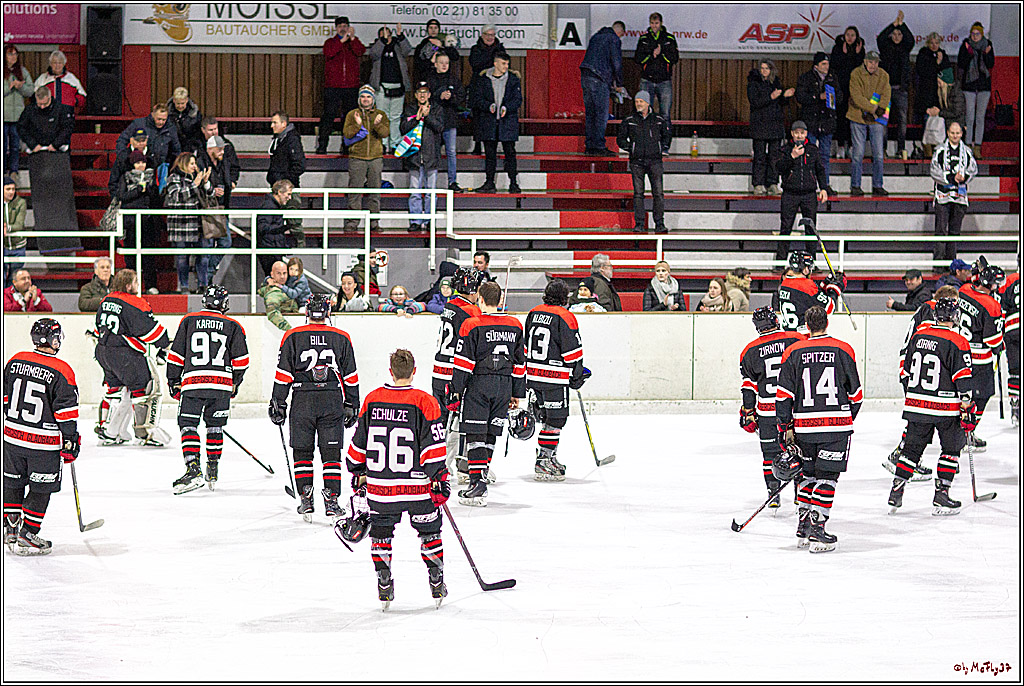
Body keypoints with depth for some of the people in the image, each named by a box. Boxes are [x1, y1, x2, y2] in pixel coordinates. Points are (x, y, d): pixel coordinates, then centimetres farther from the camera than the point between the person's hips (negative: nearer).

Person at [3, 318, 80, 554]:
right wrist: (70, 442, -4)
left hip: (12, 437, 5)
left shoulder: (15, 361, 1)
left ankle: (9, 528, 28)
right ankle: (26, 537, 6)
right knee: (41, 488, 6)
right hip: (44, 442, -5)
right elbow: (66, 411, -12)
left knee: (13, 482, 20)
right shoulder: (61, 371, -14)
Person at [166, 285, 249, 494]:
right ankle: (213, 471, 20)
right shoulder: (233, 326, 9)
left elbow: (176, 355, 7)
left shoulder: (189, 321, 8)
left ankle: (193, 469, -19)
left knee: (188, 425, -2)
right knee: (215, 426, 17)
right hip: (222, 385, 2)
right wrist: (235, 383, 22)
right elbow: (241, 360, 8)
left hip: (193, 383, -2)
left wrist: (173, 382, 15)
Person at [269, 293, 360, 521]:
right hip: (333, 401, 1)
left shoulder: (293, 336, 1)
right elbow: (351, 376, 9)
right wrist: (352, 406, 16)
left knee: (302, 451, 9)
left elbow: (284, 374, -1)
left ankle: (305, 499, 3)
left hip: (302, 400, -1)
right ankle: (331, 501, 0)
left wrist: (278, 402, 6)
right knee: (331, 452, 6)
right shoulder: (341, 338, 5)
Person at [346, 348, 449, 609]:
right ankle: (437, 584, 16)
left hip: (380, 485, 2)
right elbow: (433, 447, -11)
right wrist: (439, 479, -4)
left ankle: (384, 588, 15)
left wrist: (358, 472, 22)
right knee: (428, 530, 16)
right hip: (417, 485, -2)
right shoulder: (424, 402, -9)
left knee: (381, 531, 19)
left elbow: (359, 441, 9)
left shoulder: (372, 400, 1)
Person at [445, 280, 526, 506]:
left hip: (478, 385, -5)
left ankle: (477, 482, -11)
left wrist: (456, 391, -5)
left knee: (475, 434, -3)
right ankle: (480, 481, 14)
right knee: (491, 434, 11)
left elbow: (463, 363, -11)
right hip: (504, 387, 5)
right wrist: (517, 394, 20)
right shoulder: (515, 326, 8)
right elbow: (520, 363, 13)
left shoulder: (472, 326, -9)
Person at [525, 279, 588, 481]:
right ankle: (543, 464, -6)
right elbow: (573, 351, -12)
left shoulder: (533, 313, 10)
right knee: (555, 420, -2)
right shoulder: (564, 317, -12)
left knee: (546, 417, 18)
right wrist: (577, 376, 0)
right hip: (555, 378, -7)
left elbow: (525, 346, 18)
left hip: (533, 374, 7)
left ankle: (550, 458, 22)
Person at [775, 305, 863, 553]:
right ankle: (816, 531, -9)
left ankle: (803, 527, 18)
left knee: (808, 474, 17)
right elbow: (855, 393, 6)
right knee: (826, 476, 0)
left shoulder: (793, 352, 3)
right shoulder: (843, 350, 0)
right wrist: (848, 417, 22)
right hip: (837, 425, -2)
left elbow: (784, 395, 0)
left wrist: (785, 429, 6)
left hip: (804, 425, 2)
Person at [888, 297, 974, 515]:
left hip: (916, 406, 5)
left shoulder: (918, 336, 5)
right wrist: (967, 409, -7)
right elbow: (962, 380, -13)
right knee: (951, 448, 10)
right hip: (946, 408, -5)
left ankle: (896, 491, 11)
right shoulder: (957, 343, -12)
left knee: (912, 447, 15)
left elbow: (905, 372, 13)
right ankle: (941, 495, 4)